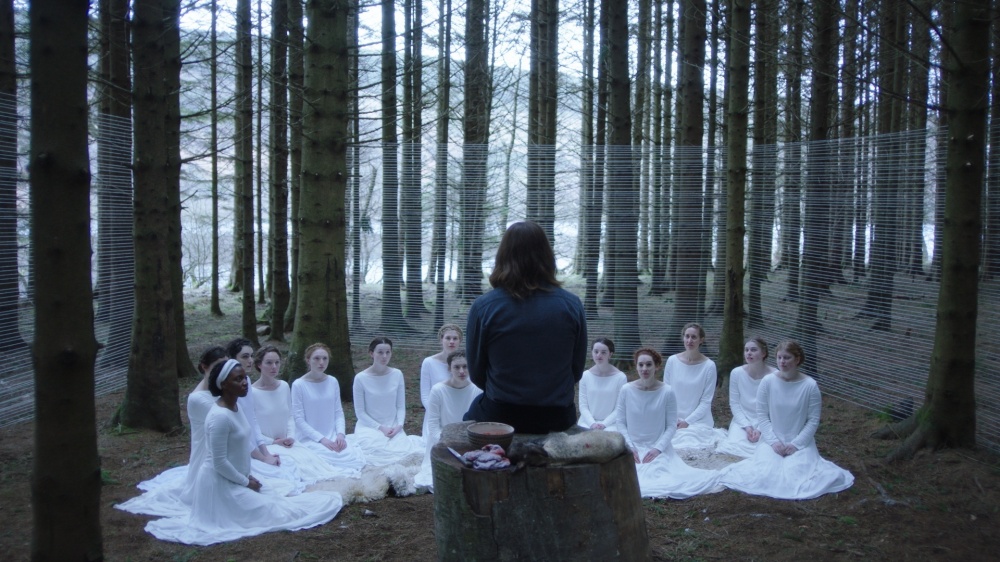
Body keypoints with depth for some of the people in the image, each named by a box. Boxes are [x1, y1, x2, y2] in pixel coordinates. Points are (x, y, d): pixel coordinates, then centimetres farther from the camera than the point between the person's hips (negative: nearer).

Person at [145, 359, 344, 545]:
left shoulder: (234, 406, 2)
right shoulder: (220, 417, -27)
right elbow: (219, 463, -24)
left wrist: (248, 476, 7)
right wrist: (246, 482, -13)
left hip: (235, 479, 9)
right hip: (222, 482, -9)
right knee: (270, 512, -7)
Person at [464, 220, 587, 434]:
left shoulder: (483, 307, -12)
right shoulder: (572, 305, -7)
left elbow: (476, 373, -2)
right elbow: (577, 370, 3)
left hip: (500, 418, -2)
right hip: (558, 420, 3)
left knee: (471, 416, 29)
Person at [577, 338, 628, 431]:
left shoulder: (620, 377, -6)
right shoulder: (585, 376, 1)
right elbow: (583, 405, 2)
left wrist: (604, 424, -14)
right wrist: (592, 423, -12)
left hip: (609, 425, -2)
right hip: (587, 423, 2)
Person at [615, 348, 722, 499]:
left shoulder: (667, 392, -6)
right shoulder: (626, 390, -4)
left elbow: (671, 425, -2)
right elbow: (621, 423, 2)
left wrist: (658, 448, -12)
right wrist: (629, 447, -10)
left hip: (659, 449, 0)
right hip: (633, 448, 1)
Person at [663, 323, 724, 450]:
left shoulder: (709, 366, -7)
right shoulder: (672, 361, -1)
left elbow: (706, 401, -5)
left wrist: (688, 421, -12)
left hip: (698, 421, -2)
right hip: (673, 421, 2)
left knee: (693, 448, -25)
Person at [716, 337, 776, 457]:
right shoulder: (737, 373, -7)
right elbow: (734, 404, -2)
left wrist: (761, 429, -17)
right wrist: (746, 426, -12)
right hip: (742, 421, 2)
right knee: (734, 448, -24)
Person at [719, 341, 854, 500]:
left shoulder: (810, 385, -9)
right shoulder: (768, 381, -6)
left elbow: (813, 420, -5)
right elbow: (762, 415, -2)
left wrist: (796, 444, -13)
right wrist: (773, 441, -12)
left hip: (800, 443, 0)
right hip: (772, 441, 1)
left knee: (797, 475, -22)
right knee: (764, 474, -22)